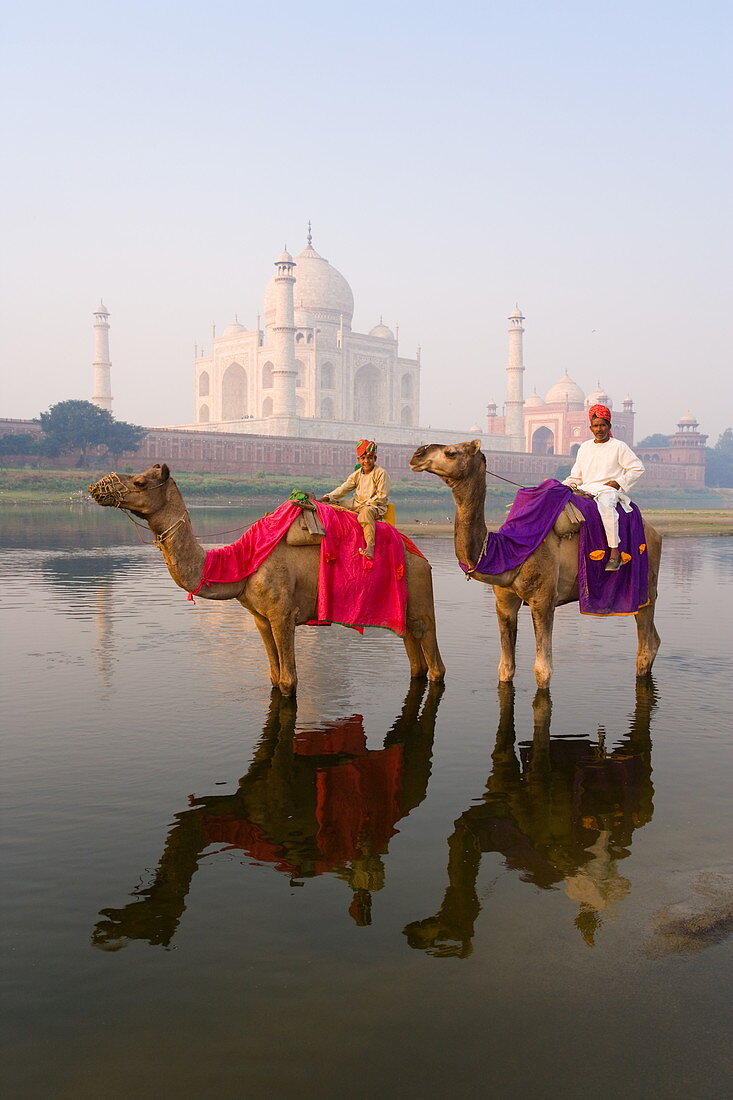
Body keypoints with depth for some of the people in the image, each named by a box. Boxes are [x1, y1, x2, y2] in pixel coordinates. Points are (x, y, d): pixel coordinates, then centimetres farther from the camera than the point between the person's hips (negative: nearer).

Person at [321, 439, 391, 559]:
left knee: (366, 512, -41)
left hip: (376, 507, -7)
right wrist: (328, 497, -9)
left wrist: (365, 504, -15)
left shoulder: (381, 473, -4)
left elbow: (381, 497, -9)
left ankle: (370, 546, -55)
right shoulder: (357, 474, 15)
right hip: (357, 506, 7)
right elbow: (344, 488, 7)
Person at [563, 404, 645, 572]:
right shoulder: (584, 447, 19)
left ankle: (615, 552, -39)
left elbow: (638, 468, 4)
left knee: (605, 505, -39)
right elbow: (576, 475, 24)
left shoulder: (619, 446, 4)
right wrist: (565, 485, 3)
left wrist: (617, 482, -7)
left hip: (609, 490, -5)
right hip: (586, 490, 6)